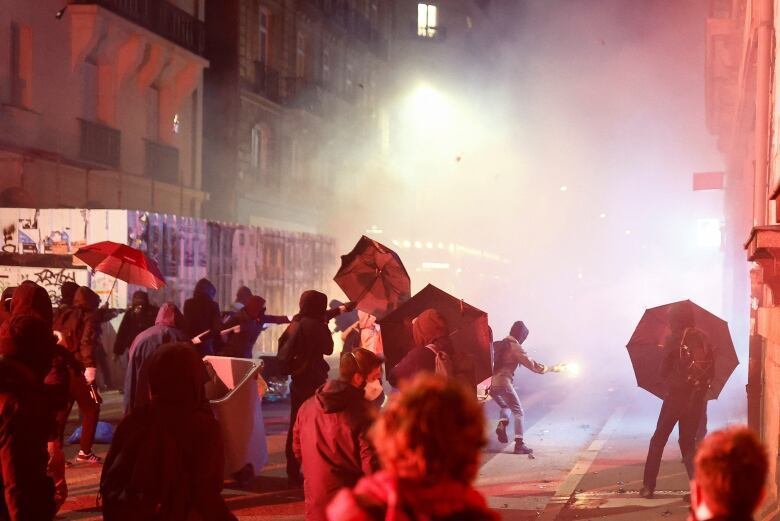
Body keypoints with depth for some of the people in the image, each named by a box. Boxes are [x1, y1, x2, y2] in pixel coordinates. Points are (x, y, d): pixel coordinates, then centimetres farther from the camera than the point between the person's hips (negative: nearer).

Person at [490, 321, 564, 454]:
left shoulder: (498, 345, 16)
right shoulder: (515, 347, -5)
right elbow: (532, 364, -8)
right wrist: (553, 368, -1)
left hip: (491, 383, 7)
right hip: (503, 383, -7)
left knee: (505, 407, 27)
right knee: (518, 412, 2)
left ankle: (501, 425, -3)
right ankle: (519, 444, -8)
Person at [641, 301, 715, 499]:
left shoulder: (673, 339, -7)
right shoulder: (703, 339, 5)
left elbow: (663, 372, -2)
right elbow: (712, 371, 8)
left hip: (677, 396, -4)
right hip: (698, 398, 4)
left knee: (658, 440, 10)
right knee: (688, 442, 14)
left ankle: (648, 486, 8)